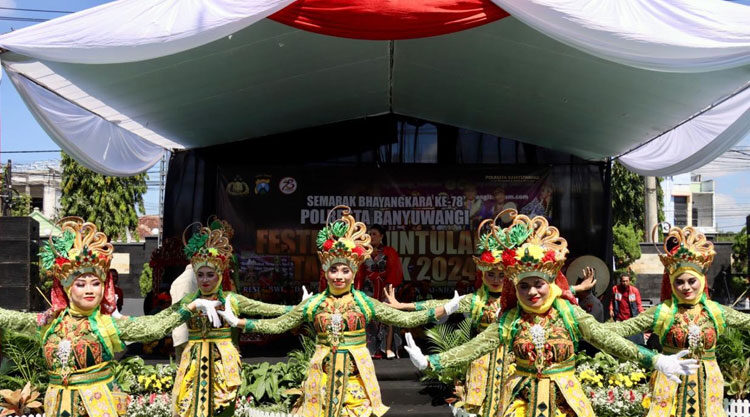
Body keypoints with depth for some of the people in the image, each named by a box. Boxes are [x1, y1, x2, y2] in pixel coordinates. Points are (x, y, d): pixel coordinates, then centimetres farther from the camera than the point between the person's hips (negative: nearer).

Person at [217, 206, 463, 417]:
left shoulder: (365, 303, 1)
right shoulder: (313, 304, 3)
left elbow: (404, 319, 1)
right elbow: (278, 325, 7)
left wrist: (444, 310, -5)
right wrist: (237, 322, 3)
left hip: (356, 376, -1)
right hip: (323, 375, 1)